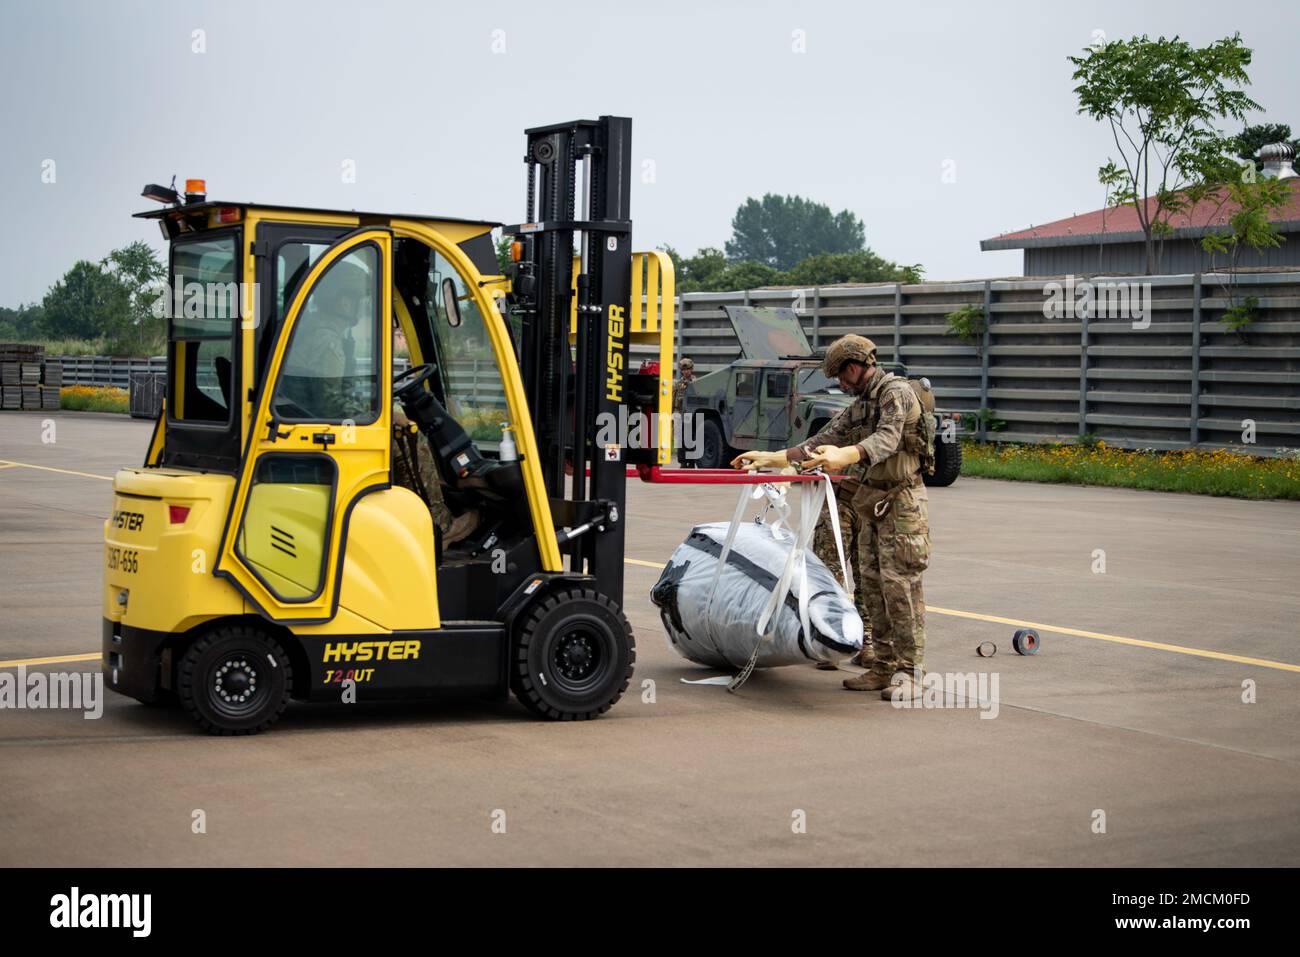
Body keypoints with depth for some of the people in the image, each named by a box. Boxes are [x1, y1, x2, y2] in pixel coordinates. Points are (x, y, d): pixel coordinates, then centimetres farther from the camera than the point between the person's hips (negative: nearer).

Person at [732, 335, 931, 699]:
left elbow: (887, 439, -27)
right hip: (872, 504, 9)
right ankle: (884, 667, 10)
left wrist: (845, 455, -44)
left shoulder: (896, 392, -11)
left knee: (901, 585, -10)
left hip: (901, 503, -9)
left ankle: (909, 673, -8)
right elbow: (825, 440, 18)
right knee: (873, 585, 6)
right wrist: (773, 458, 11)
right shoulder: (860, 404, 19)